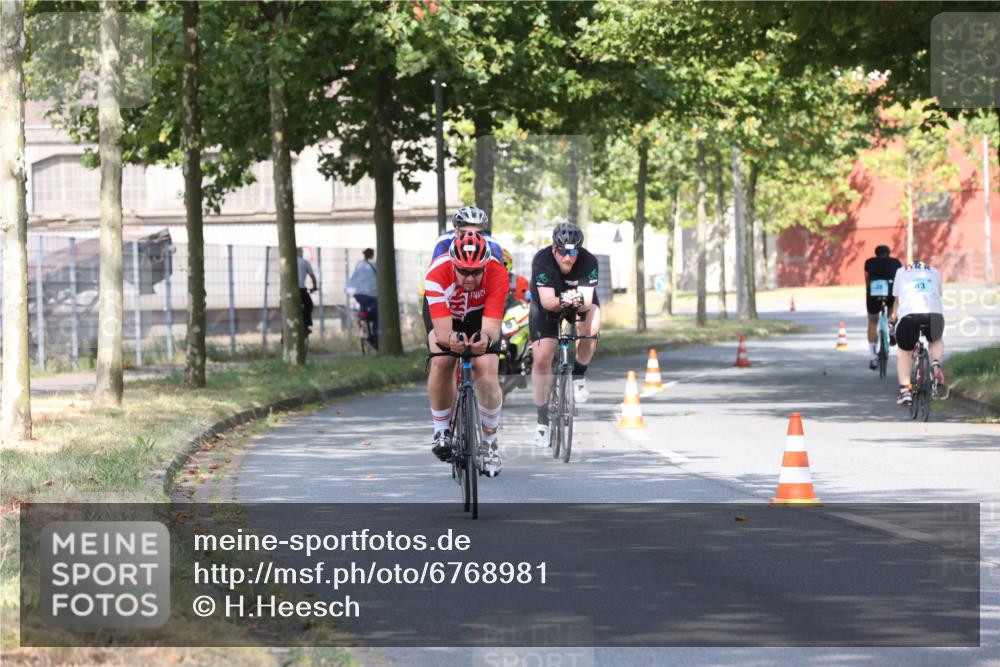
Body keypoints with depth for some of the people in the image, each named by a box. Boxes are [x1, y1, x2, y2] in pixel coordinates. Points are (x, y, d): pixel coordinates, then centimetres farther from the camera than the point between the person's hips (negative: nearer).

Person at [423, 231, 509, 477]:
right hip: (444, 311, 0)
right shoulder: (437, 274, -38)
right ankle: (442, 430, -6)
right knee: (442, 362, -26)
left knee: (486, 375, -16)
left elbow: (492, 327, -44)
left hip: (481, 313, 0)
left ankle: (490, 441, 7)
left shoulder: (497, 273, -37)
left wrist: (486, 338, -67)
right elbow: (442, 331, -43)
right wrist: (451, 339, -66)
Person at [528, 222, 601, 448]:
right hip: (548, 304, 0)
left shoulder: (589, 261, -30)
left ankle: (578, 377, -7)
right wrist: (561, 301, -58)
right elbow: (547, 301, -37)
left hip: (582, 301, 0)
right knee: (541, 359, -10)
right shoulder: (542, 260, -32)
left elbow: (588, 300, -35)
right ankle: (543, 419, 4)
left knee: (591, 329, -33)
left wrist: (579, 301, -58)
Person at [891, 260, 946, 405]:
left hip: (909, 315, -1)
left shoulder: (901, 272, 28)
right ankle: (936, 364, 3)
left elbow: (897, 302, 33)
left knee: (904, 353, 19)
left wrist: (894, 318, 49)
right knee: (936, 340, 32)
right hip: (934, 314, 1)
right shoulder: (934, 273, 30)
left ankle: (904, 391, 6)